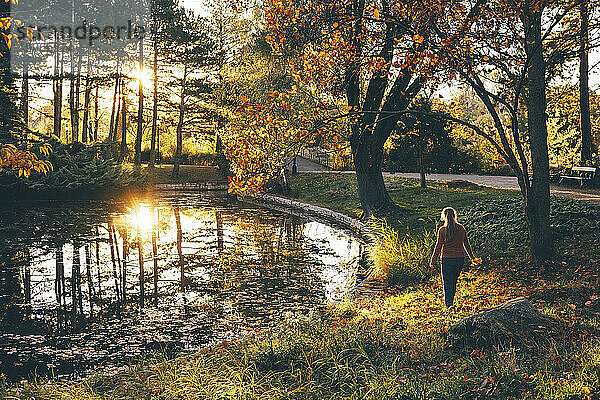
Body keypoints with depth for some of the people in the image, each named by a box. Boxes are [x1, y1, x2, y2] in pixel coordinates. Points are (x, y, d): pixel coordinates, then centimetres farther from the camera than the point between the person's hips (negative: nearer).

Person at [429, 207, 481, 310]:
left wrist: (433, 260, 1)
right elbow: (467, 245, 7)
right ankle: (450, 300, 28)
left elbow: (438, 247, -8)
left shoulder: (442, 230, -9)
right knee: (453, 282, 17)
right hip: (460, 259, 3)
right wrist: (472, 258, 16)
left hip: (447, 259, -3)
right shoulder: (461, 228, 1)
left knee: (447, 282, 4)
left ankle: (449, 304, -7)